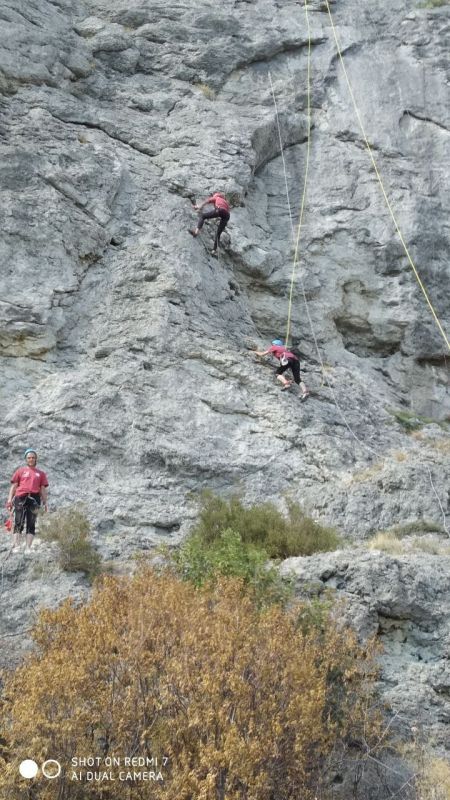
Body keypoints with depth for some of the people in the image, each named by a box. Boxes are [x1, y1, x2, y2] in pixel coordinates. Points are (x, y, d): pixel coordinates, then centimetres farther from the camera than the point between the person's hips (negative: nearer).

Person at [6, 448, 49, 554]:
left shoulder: (41, 473, 19)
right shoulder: (20, 471, 16)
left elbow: (43, 489, 15)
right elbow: (14, 486, 12)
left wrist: (45, 503, 5)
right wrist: (10, 499, 0)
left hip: (34, 499, 1)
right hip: (21, 498, -1)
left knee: (31, 524, -2)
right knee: (19, 523, -9)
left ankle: (28, 548, -5)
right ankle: (15, 547, -14)